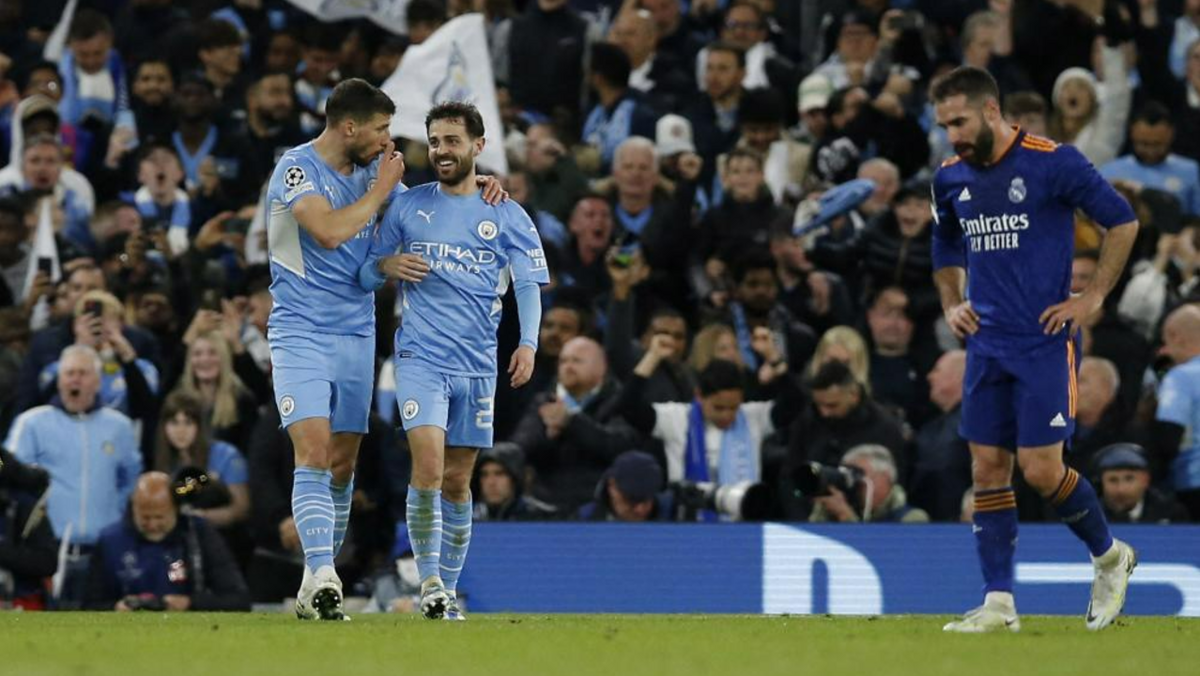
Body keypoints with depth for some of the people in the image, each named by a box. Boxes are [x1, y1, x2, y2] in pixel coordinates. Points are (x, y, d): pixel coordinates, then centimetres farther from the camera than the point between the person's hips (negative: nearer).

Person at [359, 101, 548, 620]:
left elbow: (529, 285, 5)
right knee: (428, 465, -19)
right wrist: (387, 266, -10)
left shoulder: (507, 216, 6)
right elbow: (366, 276, 13)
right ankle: (428, 580, -13)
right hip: (421, 357, -1)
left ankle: (448, 587, 17)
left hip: (477, 364, 1)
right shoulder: (406, 207, 7)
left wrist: (528, 343, -11)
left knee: (457, 481, 7)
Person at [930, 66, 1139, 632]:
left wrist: (1092, 298, -7)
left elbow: (1122, 220, -4)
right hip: (987, 346, 6)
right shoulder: (951, 178, 8)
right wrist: (951, 305, 10)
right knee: (988, 470, 2)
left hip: (1045, 342, -6)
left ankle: (1110, 556, 16)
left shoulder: (1053, 162, -10)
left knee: (1041, 470, -9)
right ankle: (998, 603, 5)